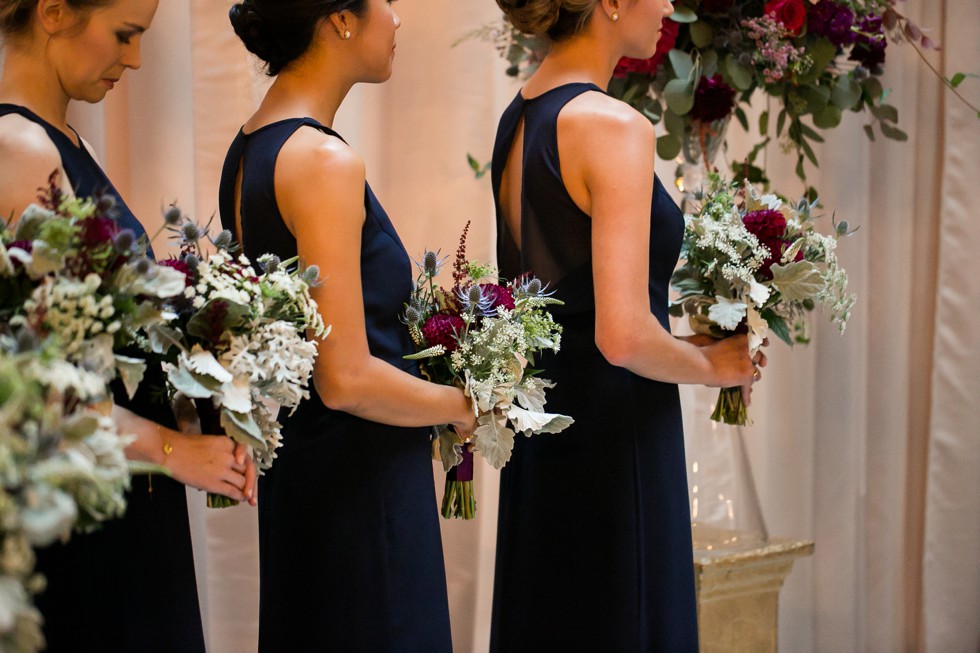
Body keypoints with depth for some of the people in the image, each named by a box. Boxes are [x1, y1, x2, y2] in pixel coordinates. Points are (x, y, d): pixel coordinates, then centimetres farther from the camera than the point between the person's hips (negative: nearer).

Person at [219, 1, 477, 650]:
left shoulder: (248, 148, 8)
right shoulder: (323, 160, -20)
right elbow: (347, 379, -22)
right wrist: (463, 405, -7)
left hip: (296, 471, 10)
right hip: (361, 486, -9)